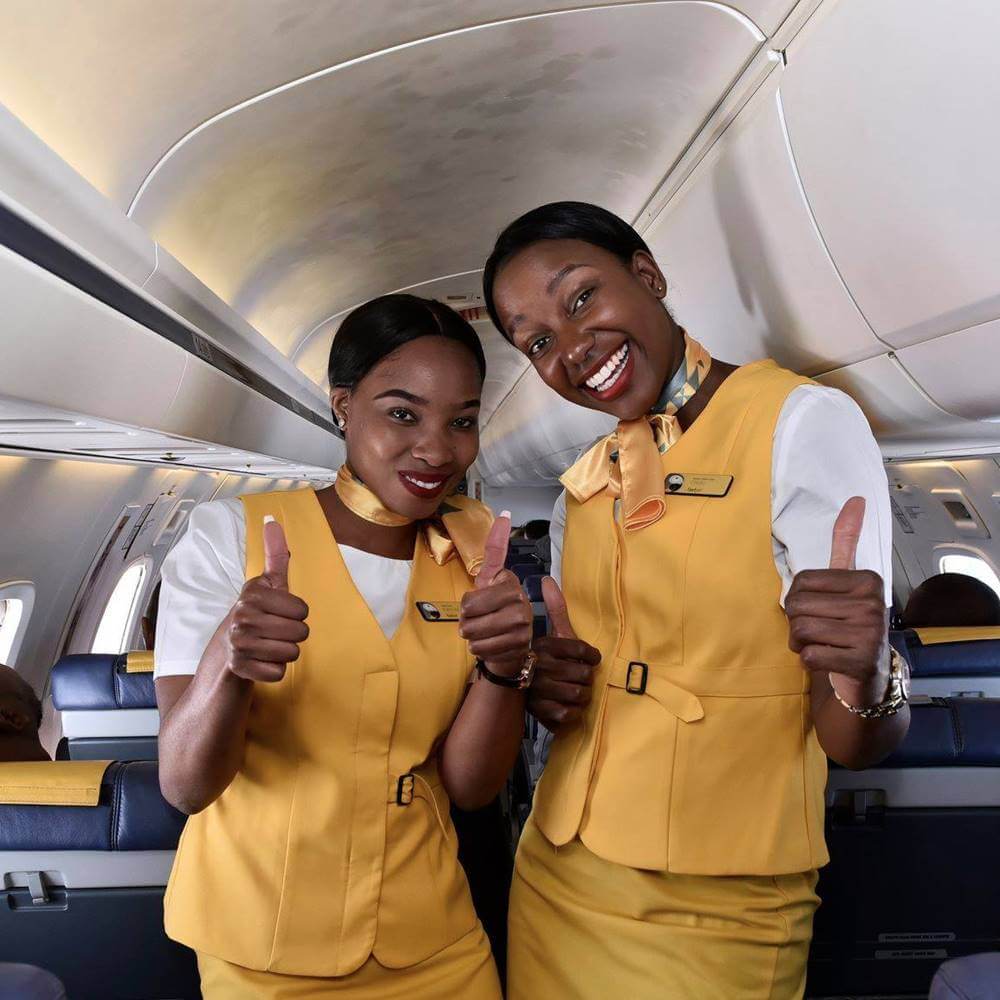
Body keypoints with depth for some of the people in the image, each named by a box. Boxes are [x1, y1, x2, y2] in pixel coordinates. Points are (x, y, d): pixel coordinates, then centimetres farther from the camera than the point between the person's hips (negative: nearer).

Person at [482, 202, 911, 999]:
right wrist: (547, 688, -7)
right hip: (554, 882, 6)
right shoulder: (582, 486, 4)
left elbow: (858, 745, -16)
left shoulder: (803, 423, -14)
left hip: (712, 919, -5)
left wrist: (859, 677, -37)